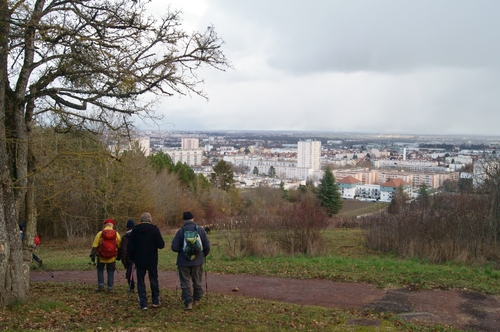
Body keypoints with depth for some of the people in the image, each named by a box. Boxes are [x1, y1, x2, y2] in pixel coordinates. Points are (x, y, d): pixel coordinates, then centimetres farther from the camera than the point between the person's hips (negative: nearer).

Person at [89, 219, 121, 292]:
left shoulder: (100, 234, -3)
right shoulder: (116, 234, 0)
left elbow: (94, 246, -4)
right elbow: (119, 246, 5)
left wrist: (92, 255, -1)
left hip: (101, 257, 0)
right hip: (112, 258, 1)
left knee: (100, 270, 18)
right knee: (110, 272, 10)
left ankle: (100, 286, 13)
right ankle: (110, 288, 9)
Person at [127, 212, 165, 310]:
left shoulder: (135, 230, -2)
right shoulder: (154, 229, -9)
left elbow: (130, 247, 1)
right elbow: (161, 245, -12)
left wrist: (131, 258, 12)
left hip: (139, 260, 1)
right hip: (152, 260, -1)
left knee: (140, 282, 7)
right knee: (154, 280, 15)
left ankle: (143, 304, 4)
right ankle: (155, 301, 20)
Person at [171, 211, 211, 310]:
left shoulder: (180, 231, -10)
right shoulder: (200, 230, -4)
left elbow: (174, 247, -10)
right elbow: (207, 246, -2)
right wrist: (203, 255, 16)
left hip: (184, 261, -2)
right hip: (197, 261, 2)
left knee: (185, 283, 6)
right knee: (197, 282, 17)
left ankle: (188, 302, 2)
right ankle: (196, 300, 28)